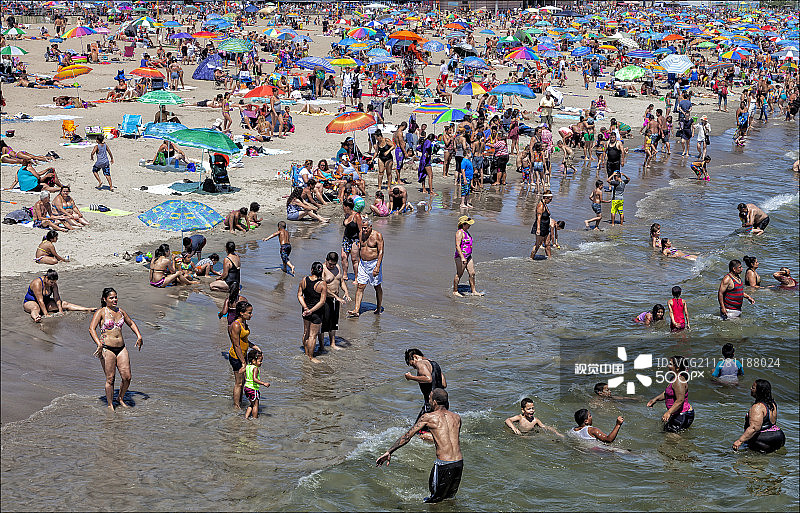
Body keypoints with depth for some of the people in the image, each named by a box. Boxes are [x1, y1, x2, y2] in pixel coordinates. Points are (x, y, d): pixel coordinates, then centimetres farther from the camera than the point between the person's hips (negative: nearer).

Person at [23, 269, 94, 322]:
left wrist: (60, 311, -19)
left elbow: (57, 298, -8)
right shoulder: (37, 283, -28)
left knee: (64, 304, -7)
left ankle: (88, 309, -16)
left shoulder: (54, 284, -7)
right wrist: (46, 314, -35)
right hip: (30, 302, -7)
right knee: (35, 308, -43)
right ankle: (36, 318, -79)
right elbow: (40, 301, -31)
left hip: (45, 302, 7)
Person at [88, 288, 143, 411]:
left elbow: (131, 323, 29)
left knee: (127, 377, 0)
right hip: (107, 349, -5)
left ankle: (121, 398, 25)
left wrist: (139, 336, 14)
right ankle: (110, 405, 13)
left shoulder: (120, 311, 13)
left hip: (121, 348, 5)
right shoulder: (101, 312, -4)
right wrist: (99, 344, -27)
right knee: (110, 379, -2)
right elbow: (92, 328, -15)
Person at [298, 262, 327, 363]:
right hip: (316, 312, -6)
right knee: (313, 335, 4)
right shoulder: (322, 284, -19)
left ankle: (306, 353, 37)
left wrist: (305, 307, -6)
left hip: (306, 309, 6)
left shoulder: (304, 280, -6)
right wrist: (311, 311, -17)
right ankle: (311, 357, 14)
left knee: (306, 332, 21)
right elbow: (322, 301, -19)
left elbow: (299, 295, -2)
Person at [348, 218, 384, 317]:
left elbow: (381, 252, -15)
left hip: (374, 263, -5)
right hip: (363, 263, 5)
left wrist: (377, 267, -22)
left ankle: (379, 308, 25)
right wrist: (360, 263, 16)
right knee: (360, 286, -2)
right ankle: (356, 310, -5)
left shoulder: (377, 235, -12)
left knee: (377, 287, 8)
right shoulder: (362, 235, 7)